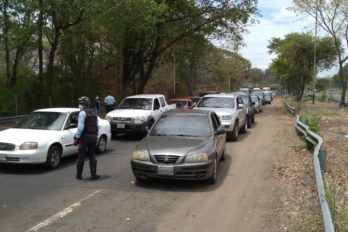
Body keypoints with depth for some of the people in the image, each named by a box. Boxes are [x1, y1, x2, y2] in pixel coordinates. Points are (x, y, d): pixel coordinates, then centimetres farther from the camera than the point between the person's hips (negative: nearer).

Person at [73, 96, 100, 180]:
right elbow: (97, 126, 13)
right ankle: (93, 174, 8)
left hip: (85, 137, -6)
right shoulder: (94, 113, 12)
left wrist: (77, 138, -14)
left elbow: (80, 127, -18)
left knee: (81, 157, 3)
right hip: (93, 136, 6)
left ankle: (79, 175, 10)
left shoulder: (82, 113, -11)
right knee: (92, 156, 11)